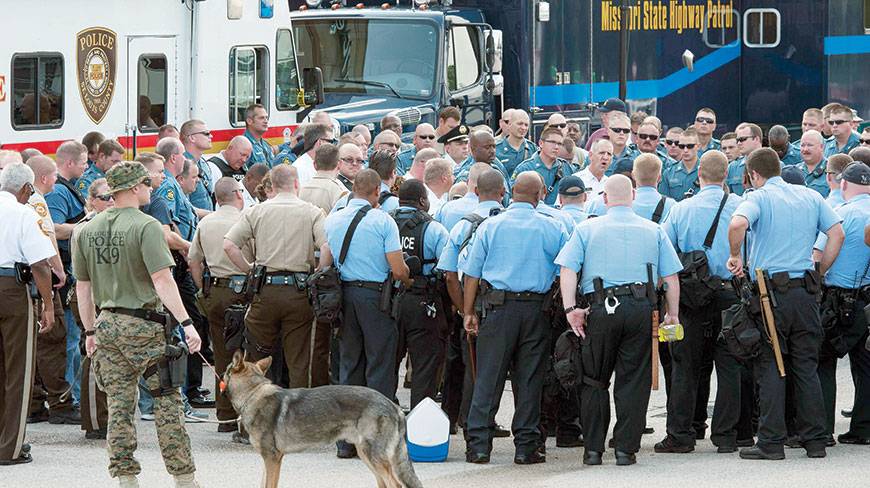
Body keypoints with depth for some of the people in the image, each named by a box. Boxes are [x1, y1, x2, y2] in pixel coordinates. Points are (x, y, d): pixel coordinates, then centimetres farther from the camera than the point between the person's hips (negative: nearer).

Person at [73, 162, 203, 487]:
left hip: (107, 324, 6)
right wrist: (186, 322, -21)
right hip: (145, 325, -6)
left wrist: (90, 331, 22)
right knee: (167, 401, 1)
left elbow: (82, 285, 14)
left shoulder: (88, 230, 8)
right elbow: (161, 280, -20)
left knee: (119, 405, 8)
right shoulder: (146, 226, -12)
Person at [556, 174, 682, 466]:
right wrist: (673, 313, 12)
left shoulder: (587, 229, 8)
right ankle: (626, 449, 2)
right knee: (633, 381, 5)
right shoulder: (653, 231, 12)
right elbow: (671, 277, 7)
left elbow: (568, 270, -4)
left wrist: (570, 308, -7)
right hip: (641, 308, 1)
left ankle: (593, 449, 7)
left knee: (594, 380, 9)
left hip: (600, 309, -1)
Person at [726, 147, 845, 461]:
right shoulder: (810, 197, 12)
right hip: (805, 293, 5)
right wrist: (819, 273, 14)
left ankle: (771, 443, -2)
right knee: (806, 367, 10)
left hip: (770, 293, -5)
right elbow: (837, 233, 8)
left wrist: (736, 256, -7)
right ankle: (815, 440, 10)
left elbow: (737, 225, -24)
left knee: (770, 369, -1)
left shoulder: (758, 197, -4)